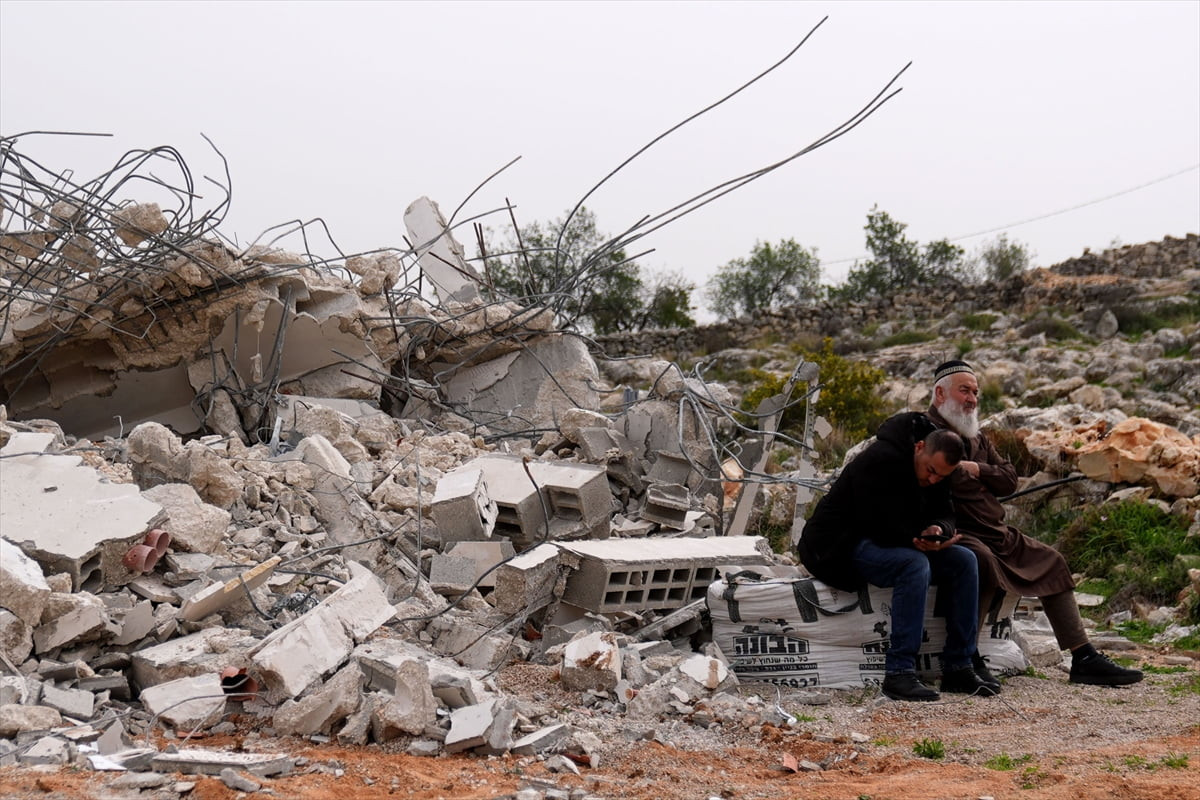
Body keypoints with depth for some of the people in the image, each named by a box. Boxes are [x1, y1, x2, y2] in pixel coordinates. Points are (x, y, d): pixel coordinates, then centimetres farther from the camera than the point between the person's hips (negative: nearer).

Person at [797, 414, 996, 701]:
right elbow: (880, 526, -26)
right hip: (841, 548, -9)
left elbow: (944, 514, 8)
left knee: (964, 561, -6)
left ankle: (958, 669, -4)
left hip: (894, 543, 9)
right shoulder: (880, 461, -24)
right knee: (915, 565, -35)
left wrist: (938, 530, -16)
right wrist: (922, 539, -21)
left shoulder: (935, 470, 4)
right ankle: (898, 674, -34)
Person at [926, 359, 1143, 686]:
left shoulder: (976, 437, 22)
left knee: (1051, 561, 7)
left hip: (996, 533, 10)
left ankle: (1083, 659, 8)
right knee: (981, 559, -38)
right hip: (956, 533, -10)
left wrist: (977, 470, -4)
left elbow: (1009, 480, 13)